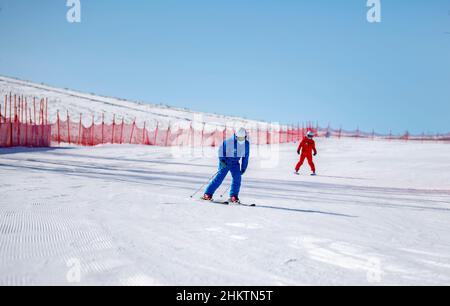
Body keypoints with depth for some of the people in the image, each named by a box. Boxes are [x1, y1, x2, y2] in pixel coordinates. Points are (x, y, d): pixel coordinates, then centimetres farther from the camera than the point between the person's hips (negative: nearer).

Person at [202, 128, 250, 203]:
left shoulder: (246, 144, -2)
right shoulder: (230, 141, -18)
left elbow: (246, 157, 8)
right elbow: (221, 149, -8)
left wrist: (243, 168, 6)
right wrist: (221, 160, -17)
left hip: (235, 162, 4)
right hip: (225, 161, -4)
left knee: (237, 178, -13)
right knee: (220, 177, -14)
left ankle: (233, 197, -4)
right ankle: (208, 194, -10)